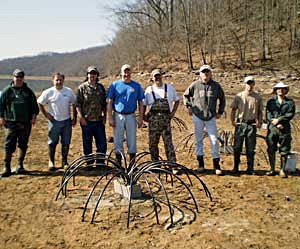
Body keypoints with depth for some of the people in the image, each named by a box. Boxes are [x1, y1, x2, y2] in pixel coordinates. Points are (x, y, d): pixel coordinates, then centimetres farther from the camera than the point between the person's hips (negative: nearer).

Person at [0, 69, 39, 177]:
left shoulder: (28, 91, 9)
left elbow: (34, 104, 14)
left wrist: (34, 116, 4)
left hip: (25, 123, 2)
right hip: (11, 122, -2)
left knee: (23, 145, 8)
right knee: (9, 145, -4)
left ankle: (20, 165, 20)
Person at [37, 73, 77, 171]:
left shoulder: (69, 91, 5)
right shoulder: (48, 92, -3)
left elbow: (74, 105, 12)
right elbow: (39, 103, 5)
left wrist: (74, 118, 8)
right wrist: (45, 114, -1)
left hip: (67, 121, 2)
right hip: (54, 121, -2)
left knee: (66, 143, 7)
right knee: (52, 142, 3)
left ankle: (64, 162, 19)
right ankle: (51, 162, 18)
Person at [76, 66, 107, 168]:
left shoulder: (101, 87, 11)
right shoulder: (82, 87, 0)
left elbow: (104, 103, 14)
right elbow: (78, 104, -3)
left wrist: (105, 116, 8)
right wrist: (81, 117, -11)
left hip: (99, 121, 3)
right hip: (86, 121, -3)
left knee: (102, 143, 4)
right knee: (87, 144, 6)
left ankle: (100, 162, 17)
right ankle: (89, 163, 18)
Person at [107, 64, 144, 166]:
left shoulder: (136, 86, 6)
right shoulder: (115, 85, 3)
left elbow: (141, 103, 7)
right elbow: (109, 102, 1)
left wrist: (141, 118, 0)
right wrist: (110, 118, -6)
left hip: (131, 116, 1)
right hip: (118, 116, -1)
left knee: (132, 140, 4)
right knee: (118, 140, 4)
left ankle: (132, 163, 15)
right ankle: (118, 164, 15)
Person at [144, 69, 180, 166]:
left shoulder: (169, 88, 9)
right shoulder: (149, 90, 9)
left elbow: (176, 100, 19)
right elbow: (144, 104, 15)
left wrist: (173, 112, 6)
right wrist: (143, 115, 3)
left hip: (166, 119, -1)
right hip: (153, 120, 1)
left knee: (168, 143, -8)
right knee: (152, 143, 6)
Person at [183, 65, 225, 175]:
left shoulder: (216, 86, 2)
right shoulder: (195, 85, -2)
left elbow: (222, 99, 16)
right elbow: (186, 95, 14)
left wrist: (220, 112, 11)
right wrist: (189, 107, 6)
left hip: (211, 117, 0)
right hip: (197, 116, 0)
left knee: (214, 140, -3)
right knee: (198, 140, 6)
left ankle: (216, 165, 4)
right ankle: (200, 163, 17)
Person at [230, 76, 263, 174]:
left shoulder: (258, 97, 7)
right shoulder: (238, 96, 5)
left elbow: (260, 111, 11)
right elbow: (233, 109, 9)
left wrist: (259, 122, -3)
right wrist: (232, 120, -3)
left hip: (252, 125, 0)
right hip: (240, 124, 0)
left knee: (251, 148, 5)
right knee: (237, 146, 1)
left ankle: (250, 168, 14)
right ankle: (235, 167, 13)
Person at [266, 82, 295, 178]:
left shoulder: (290, 102, 7)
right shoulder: (270, 101, 10)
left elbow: (290, 114, -4)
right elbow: (268, 114, 1)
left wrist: (278, 120, -13)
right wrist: (277, 124, -11)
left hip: (285, 129, -1)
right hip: (272, 128, 1)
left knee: (284, 151, 2)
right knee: (271, 150, 4)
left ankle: (282, 170, 10)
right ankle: (272, 169, 14)